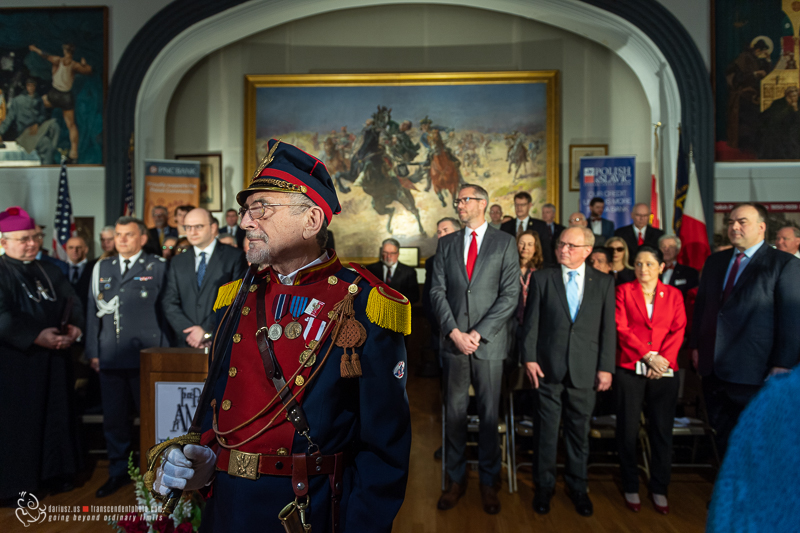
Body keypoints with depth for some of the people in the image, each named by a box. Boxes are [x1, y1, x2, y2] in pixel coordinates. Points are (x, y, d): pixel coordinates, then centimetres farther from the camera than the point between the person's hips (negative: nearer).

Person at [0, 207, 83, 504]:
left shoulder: (49, 271, 12)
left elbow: (73, 303, 7)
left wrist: (75, 328, -11)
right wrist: (37, 337, -25)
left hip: (54, 359, 6)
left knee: (57, 416, 12)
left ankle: (54, 473, 25)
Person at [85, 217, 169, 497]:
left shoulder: (158, 267, 0)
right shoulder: (101, 268, 14)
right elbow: (93, 311, 13)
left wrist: (164, 354, -9)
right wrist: (93, 351, 8)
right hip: (110, 356, 4)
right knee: (114, 418, 13)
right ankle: (118, 472, 29)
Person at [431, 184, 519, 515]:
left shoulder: (505, 242, 2)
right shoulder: (446, 243, 10)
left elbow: (510, 294, -5)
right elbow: (438, 291, 4)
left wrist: (478, 333, -11)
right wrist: (454, 332, -8)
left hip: (489, 342, -2)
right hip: (453, 340, 2)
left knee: (489, 413, 7)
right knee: (454, 413, 8)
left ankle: (488, 482, 23)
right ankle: (456, 479, 24)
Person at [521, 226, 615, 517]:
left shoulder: (604, 282, 4)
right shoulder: (542, 278, 1)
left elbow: (608, 328, 3)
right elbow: (531, 322, 0)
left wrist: (606, 367, -1)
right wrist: (529, 358, -6)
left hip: (585, 371, 1)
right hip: (548, 368, -1)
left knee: (579, 431, 14)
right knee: (547, 431, 9)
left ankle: (577, 487, 32)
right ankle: (544, 487, 27)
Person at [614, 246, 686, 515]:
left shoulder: (673, 294, 12)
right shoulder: (624, 291, 6)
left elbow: (678, 331, 2)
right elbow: (621, 328, -3)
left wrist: (664, 360, -11)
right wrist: (648, 355, -11)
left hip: (664, 371, 2)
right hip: (630, 369, -1)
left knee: (662, 430, 5)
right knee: (628, 429, 2)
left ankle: (659, 489, 21)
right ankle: (630, 487, 17)